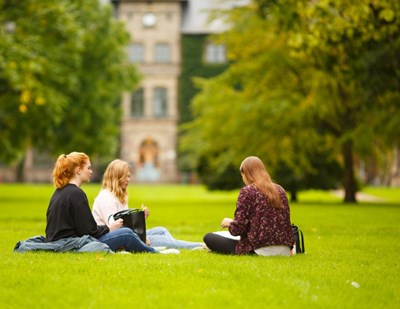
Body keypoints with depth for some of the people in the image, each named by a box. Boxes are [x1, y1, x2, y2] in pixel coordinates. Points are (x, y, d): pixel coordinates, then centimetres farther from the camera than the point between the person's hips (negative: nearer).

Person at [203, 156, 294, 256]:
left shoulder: (247, 191, -7)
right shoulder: (280, 190, 10)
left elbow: (238, 228, -12)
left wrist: (229, 223, 11)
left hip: (260, 251, -7)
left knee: (208, 237, 4)